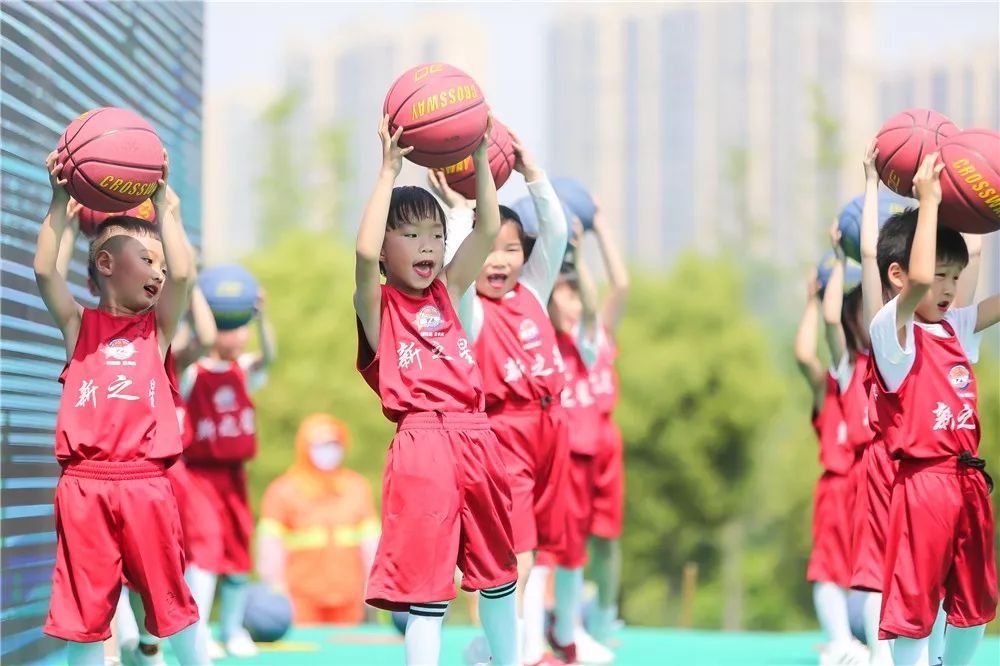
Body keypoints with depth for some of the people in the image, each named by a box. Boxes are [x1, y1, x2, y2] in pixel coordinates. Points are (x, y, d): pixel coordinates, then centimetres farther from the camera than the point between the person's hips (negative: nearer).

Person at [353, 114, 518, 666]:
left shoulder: (447, 294, 16)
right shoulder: (378, 305, 0)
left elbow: (487, 230, 9)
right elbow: (364, 253, -20)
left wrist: (480, 156, 1)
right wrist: (389, 171, -18)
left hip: (474, 440, 6)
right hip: (421, 447, -6)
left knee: (496, 568, 19)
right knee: (427, 581, -6)